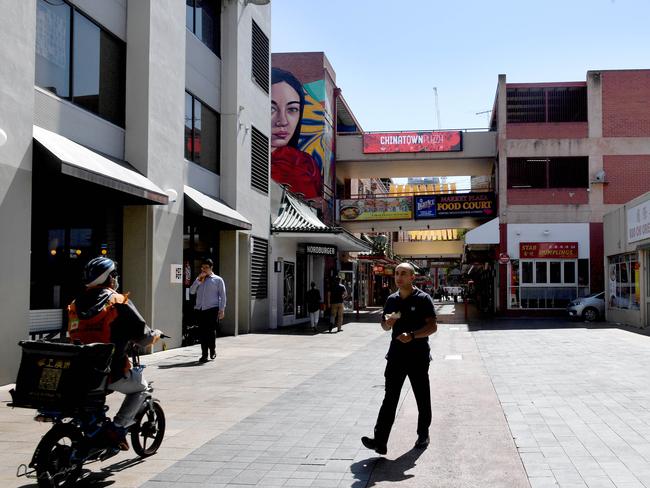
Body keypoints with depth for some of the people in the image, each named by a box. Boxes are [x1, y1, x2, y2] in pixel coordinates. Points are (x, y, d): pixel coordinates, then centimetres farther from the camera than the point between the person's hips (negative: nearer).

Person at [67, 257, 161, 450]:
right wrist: (155, 335, 16)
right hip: (111, 372, -6)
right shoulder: (119, 303, -9)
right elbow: (142, 337, -8)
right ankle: (117, 428, 6)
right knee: (140, 387, 19)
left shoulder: (75, 304, 8)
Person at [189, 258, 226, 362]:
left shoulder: (218, 280, 7)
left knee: (211, 331, -5)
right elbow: (191, 291, 8)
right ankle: (204, 355, 7)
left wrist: (222, 310, -6)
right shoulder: (199, 280, 21)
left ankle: (212, 350, 18)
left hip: (212, 309, -4)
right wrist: (198, 280, -1)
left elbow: (222, 295, 3)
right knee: (202, 333, 1)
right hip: (199, 309, 4)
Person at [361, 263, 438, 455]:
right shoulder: (392, 300, 10)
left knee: (422, 399, 10)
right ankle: (380, 440, -10)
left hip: (418, 356, -3)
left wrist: (412, 335, -25)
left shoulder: (423, 299, -6)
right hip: (396, 356, 4)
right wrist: (387, 322, -4)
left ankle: (423, 435, 28)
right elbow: (385, 325, 20)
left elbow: (432, 326, -11)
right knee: (390, 398, -4)